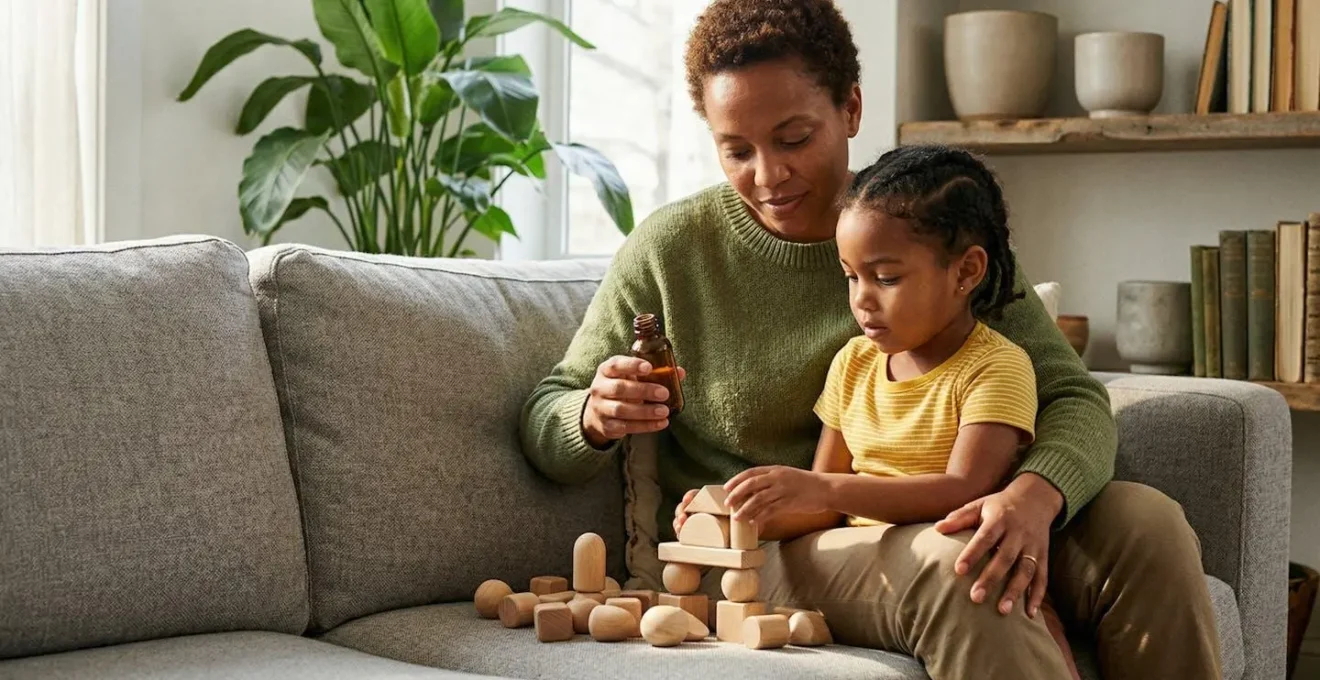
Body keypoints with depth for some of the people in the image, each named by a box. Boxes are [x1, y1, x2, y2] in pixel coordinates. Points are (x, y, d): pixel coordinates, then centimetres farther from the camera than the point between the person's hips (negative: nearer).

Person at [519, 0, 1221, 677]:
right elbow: (543, 430, 6)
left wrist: (1034, 495, -29)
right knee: (943, 564, -36)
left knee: (1145, 522, -23)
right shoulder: (670, 249, -2)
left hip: (928, 527, 3)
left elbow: (1074, 398, -5)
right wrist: (596, 418, -21)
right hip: (754, 553, -3)